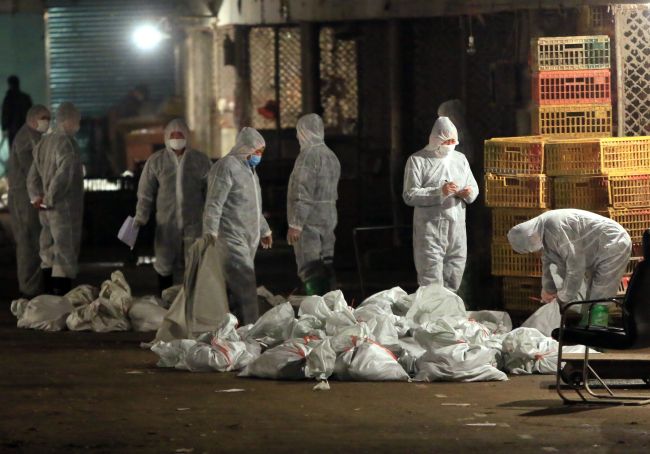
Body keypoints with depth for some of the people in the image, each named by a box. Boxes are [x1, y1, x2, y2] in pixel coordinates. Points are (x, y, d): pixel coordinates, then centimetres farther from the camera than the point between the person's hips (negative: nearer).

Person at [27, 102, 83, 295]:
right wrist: (50, 200, -16)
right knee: (65, 254, -6)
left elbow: (33, 176, 13)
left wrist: (37, 196, 5)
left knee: (49, 255, 16)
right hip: (65, 209, -9)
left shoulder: (44, 142, 10)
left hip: (48, 213, 9)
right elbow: (63, 175, -26)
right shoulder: (67, 143, -17)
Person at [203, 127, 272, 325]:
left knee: (233, 289, 8)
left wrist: (264, 230, 35)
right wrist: (211, 232, -24)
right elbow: (214, 203, -17)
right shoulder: (227, 167, -11)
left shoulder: (249, 169, 20)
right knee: (244, 283, -15)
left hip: (249, 238, 9)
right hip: (231, 238, -9)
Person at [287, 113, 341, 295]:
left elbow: (303, 193, -19)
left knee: (309, 270, -9)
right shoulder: (331, 156, 15)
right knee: (326, 267, 11)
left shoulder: (309, 155, -14)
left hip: (310, 222, -9)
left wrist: (295, 224, -18)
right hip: (329, 219, 9)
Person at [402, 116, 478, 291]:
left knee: (453, 278, 10)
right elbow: (409, 195, -9)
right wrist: (439, 192, -20)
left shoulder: (460, 159, 17)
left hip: (457, 227, 6)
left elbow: (474, 188, 19)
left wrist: (469, 193, -6)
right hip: (430, 228, -6)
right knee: (431, 281, -11)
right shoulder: (417, 160, -1)